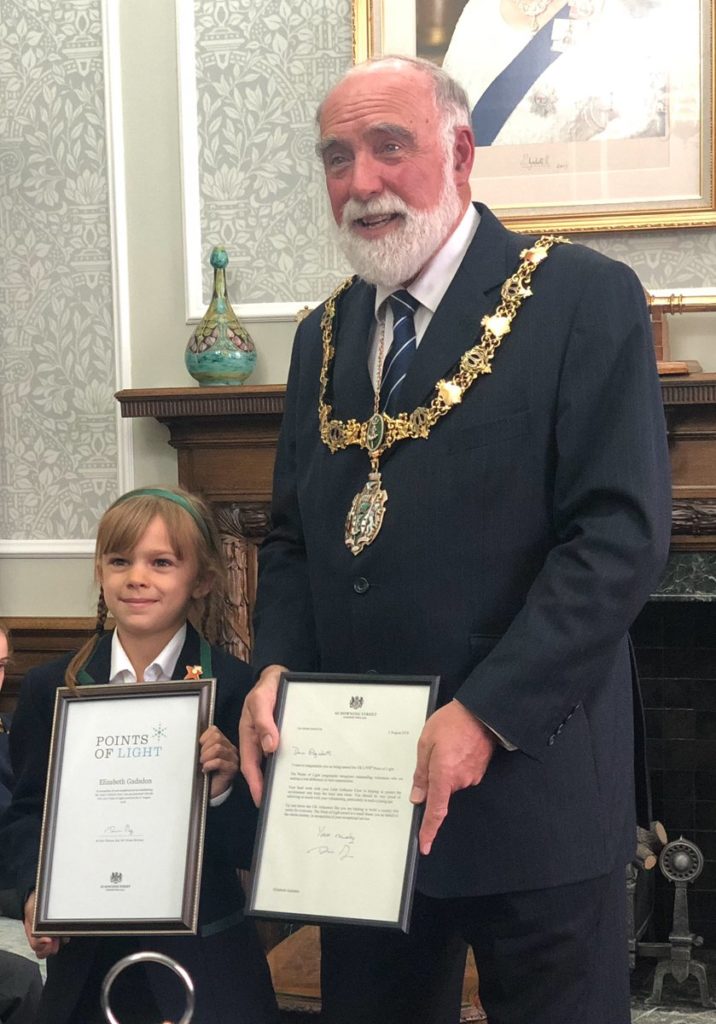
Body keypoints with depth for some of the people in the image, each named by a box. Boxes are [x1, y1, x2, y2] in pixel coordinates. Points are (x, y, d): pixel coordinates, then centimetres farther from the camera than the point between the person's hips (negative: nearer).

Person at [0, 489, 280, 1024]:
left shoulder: (236, 686, -10)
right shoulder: (50, 688, 0)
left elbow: (249, 850, -7)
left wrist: (223, 788, -25)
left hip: (204, 954, -2)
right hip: (83, 955, 3)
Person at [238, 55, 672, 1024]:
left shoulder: (586, 298, -7)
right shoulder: (325, 335, 12)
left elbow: (621, 534, -14)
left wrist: (485, 714, -19)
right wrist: (276, 667, -2)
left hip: (531, 778, -5)